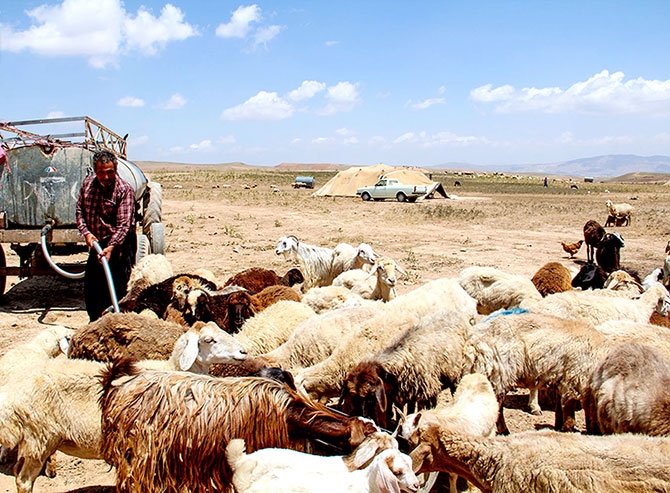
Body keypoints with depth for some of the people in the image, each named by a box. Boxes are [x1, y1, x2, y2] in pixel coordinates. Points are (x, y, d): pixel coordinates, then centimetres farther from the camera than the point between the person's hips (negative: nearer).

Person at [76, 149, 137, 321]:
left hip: (119, 245, -7)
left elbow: (124, 225, -24)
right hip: (96, 243, 7)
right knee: (90, 288, 17)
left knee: (115, 290, -6)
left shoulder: (124, 190, -18)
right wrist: (86, 232, -9)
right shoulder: (88, 183, 0)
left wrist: (110, 247, -35)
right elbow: (80, 210, 8)